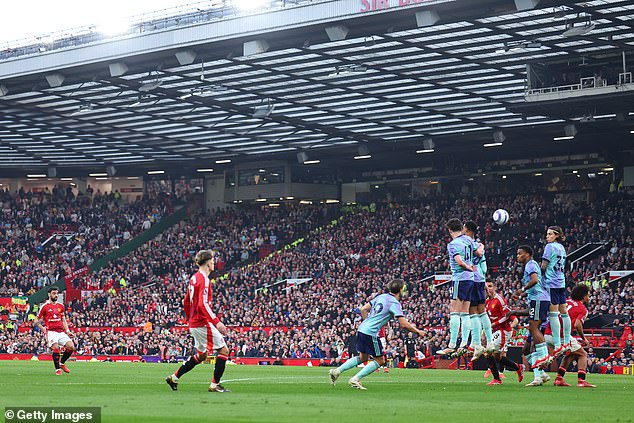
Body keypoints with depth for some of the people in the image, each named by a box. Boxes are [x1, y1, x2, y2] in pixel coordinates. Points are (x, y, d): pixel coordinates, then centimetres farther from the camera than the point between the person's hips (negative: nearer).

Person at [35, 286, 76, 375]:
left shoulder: (61, 306, 15)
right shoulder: (45, 306, 2)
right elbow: (36, 321, 6)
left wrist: (67, 330, 8)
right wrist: (43, 329, -6)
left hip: (61, 332, 5)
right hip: (51, 331, -5)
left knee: (71, 347, -11)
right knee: (56, 347, -25)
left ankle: (61, 363, 12)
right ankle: (57, 369, -11)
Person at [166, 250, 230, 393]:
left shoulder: (194, 278, 13)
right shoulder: (204, 279, -16)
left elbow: (186, 302, 20)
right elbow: (203, 305, -25)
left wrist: (190, 321, 28)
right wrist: (216, 321, -27)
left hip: (194, 324, 10)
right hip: (203, 323, -10)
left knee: (202, 354, 20)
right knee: (223, 350, -3)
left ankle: (174, 377, 21)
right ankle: (214, 385, -4)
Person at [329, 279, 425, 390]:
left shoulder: (381, 297, 13)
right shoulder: (394, 303, -10)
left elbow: (363, 309, 17)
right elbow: (403, 324, -16)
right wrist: (418, 332, -2)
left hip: (361, 330, 8)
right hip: (371, 333, -8)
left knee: (363, 358, 23)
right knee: (380, 361, 4)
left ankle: (337, 371, 14)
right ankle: (355, 380, -2)